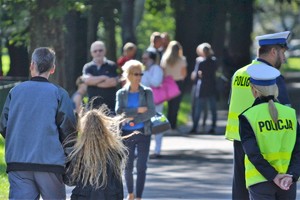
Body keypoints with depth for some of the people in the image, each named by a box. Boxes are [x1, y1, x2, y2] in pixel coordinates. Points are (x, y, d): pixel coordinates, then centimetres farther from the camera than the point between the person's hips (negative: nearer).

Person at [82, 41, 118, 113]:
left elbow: (114, 82, -8)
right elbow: (86, 80, -8)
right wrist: (104, 77, -5)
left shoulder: (112, 66, 5)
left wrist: (95, 81, -4)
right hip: (93, 105, 2)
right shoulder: (87, 67, 10)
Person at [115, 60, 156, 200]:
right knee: (128, 166, 10)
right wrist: (138, 110, -18)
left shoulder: (147, 92, 0)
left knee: (141, 166, -7)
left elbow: (151, 112, -9)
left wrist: (133, 118, -15)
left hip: (143, 133, -1)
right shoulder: (121, 93, 2)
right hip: (127, 133, 1)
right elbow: (119, 112, -11)